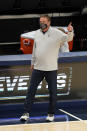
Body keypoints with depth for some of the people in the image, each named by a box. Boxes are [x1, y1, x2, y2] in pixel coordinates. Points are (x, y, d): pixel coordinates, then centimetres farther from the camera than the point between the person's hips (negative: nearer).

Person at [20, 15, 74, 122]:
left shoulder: (56, 33, -5)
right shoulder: (37, 33, 9)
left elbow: (68, 38, -16)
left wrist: (70, 32, -38)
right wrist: (32, 63, 19)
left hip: (51, 69, -3)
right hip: (37, 68, 3)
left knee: (52, 92, 4)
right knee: (31, 90, 1)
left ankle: (51, 114, 17)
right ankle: (26, 113, 6)